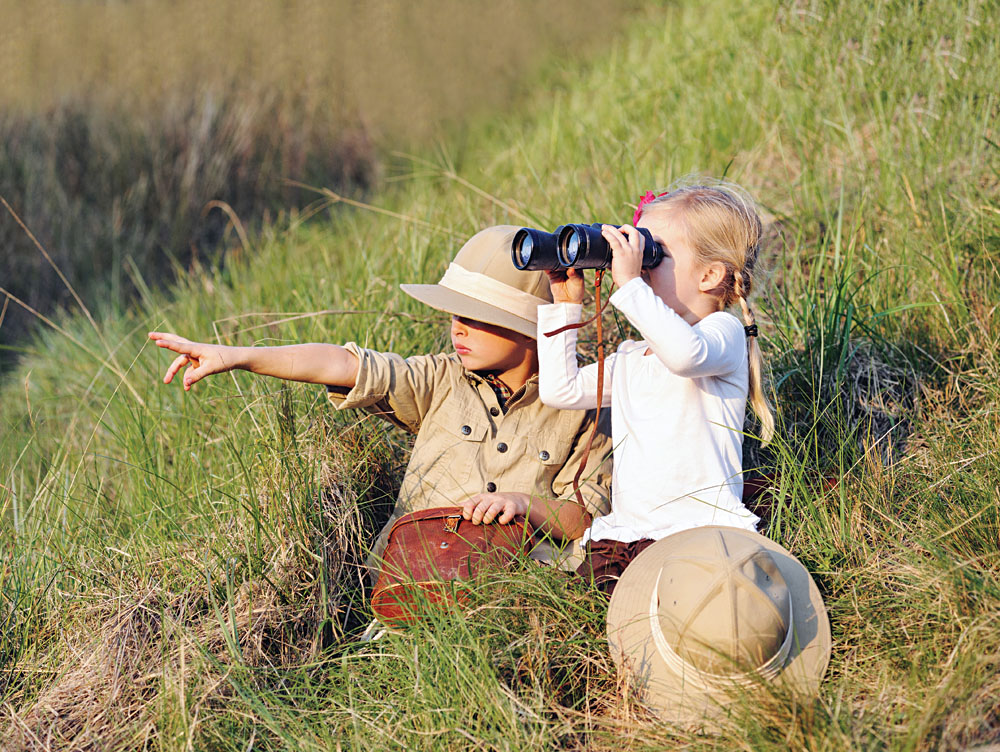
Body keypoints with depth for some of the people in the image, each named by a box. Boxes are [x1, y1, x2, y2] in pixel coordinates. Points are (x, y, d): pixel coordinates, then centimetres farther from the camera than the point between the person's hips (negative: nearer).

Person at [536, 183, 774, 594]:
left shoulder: (724, 333, -4)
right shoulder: (630, 358, 21)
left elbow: (686, 353, -28)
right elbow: (561, 390, 20)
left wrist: (629, 284, -25)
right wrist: (564, 305, 19)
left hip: (699, 533, -6)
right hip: (621, 534, 7)